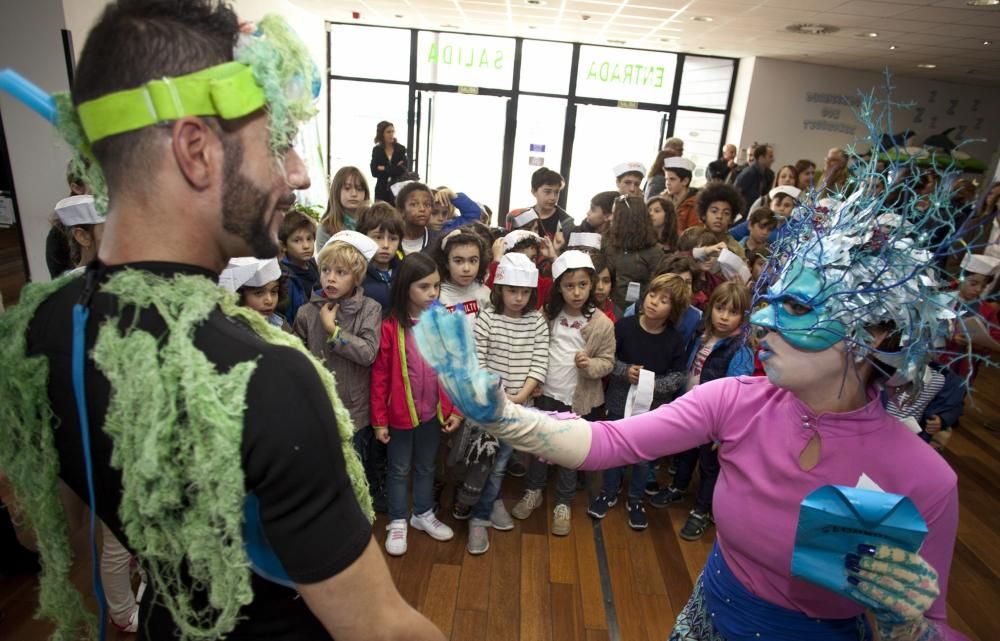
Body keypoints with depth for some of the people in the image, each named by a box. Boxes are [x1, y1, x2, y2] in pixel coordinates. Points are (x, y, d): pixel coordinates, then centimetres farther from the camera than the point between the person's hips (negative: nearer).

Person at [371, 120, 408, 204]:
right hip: (382, 191, 1)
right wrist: (395, 169, -9)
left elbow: (403, 170, -10)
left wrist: (384, 169, -6)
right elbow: (374, 172, -6)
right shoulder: (376, 150, 5)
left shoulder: (401, 149, 2)